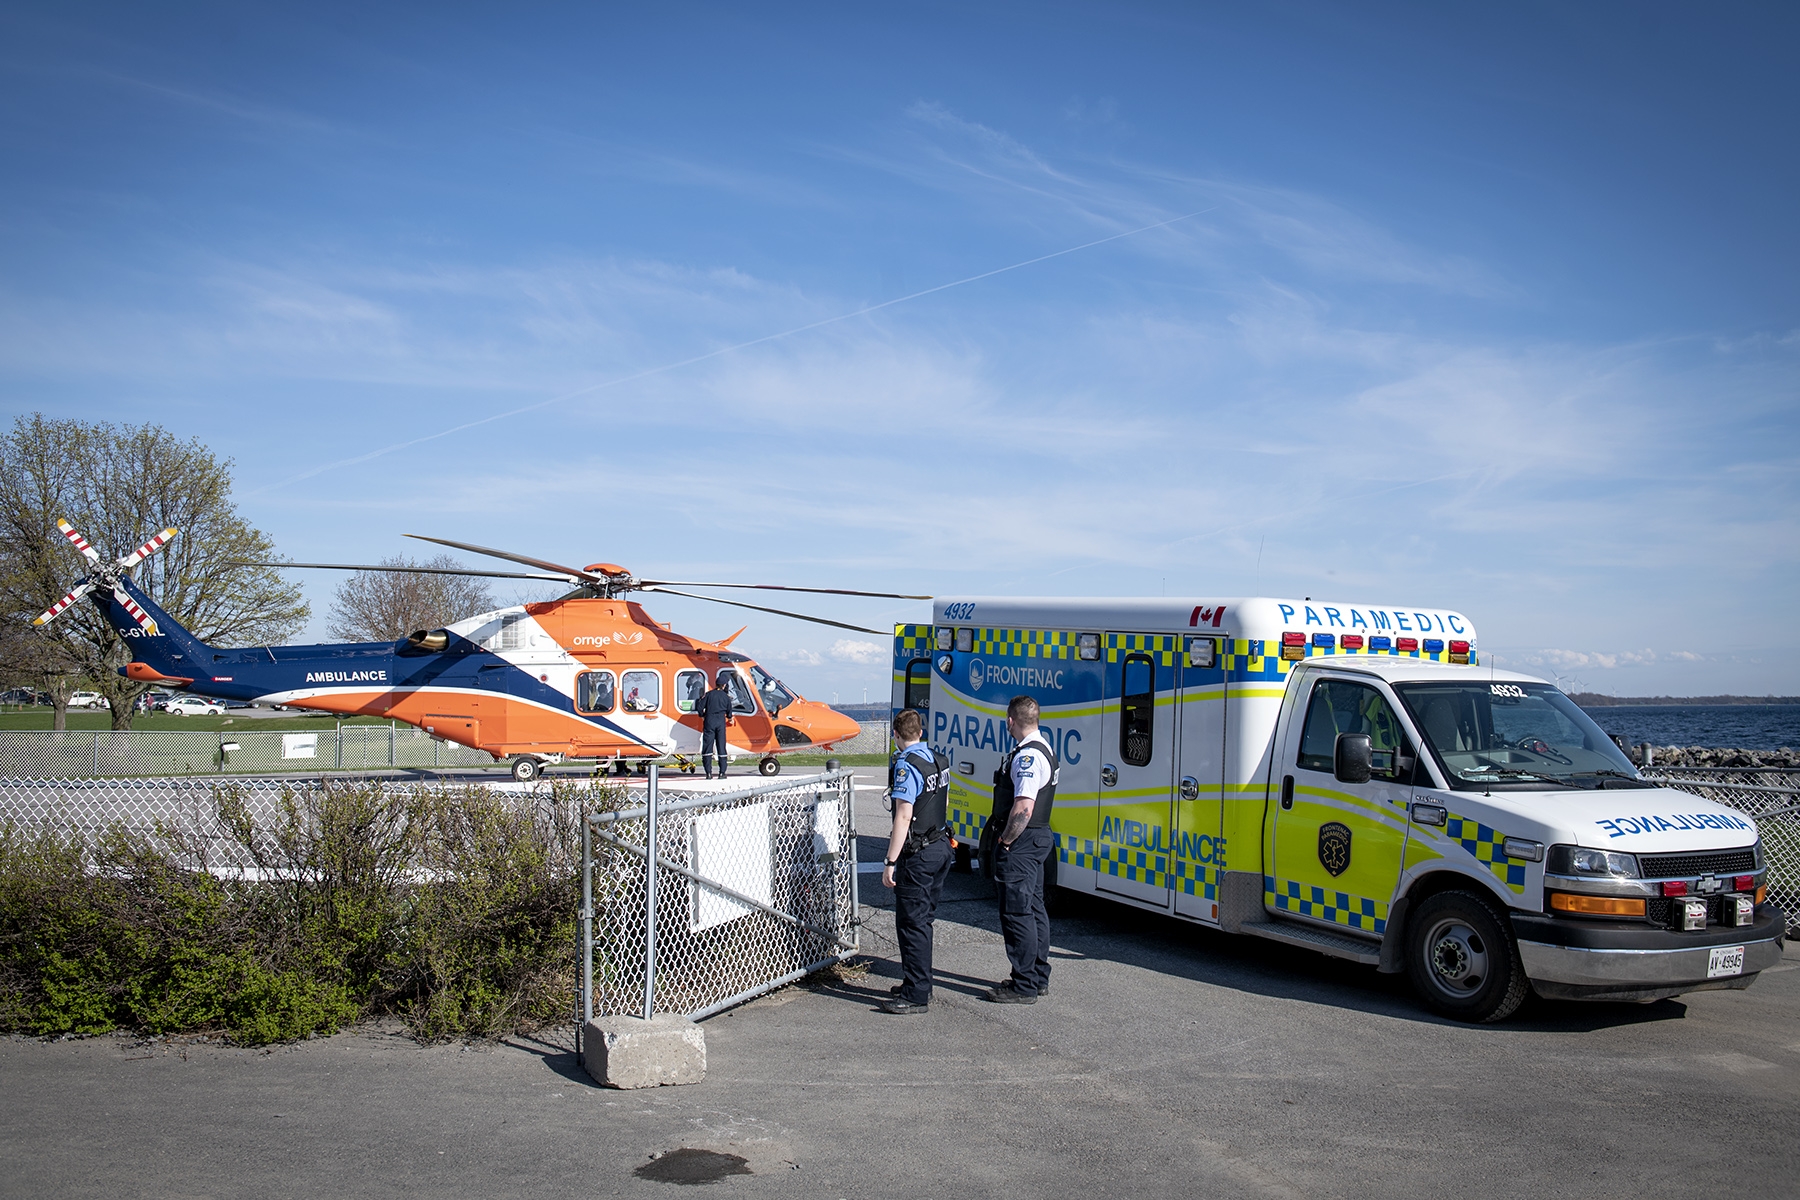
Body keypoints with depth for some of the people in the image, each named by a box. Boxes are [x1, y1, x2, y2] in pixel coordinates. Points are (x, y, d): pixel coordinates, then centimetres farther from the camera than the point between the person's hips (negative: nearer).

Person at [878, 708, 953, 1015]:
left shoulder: (906, 765, -18)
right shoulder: (938, 760, 9)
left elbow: (904, 816, -22)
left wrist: (891, 862, -21)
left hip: (917, 854, -9)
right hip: (941, 847, 9)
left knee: (911, 924, -4)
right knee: (922, 920, 18)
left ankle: (916, 996, -3)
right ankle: (919, 983, 27)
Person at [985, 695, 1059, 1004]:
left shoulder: (1027, 756, -21)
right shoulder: (1043, 747, 13)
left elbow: (1023, 807, -29)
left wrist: (1005, 840, -17)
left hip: (1021, 841, -11)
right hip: (1039, 838, 11)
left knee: (1017, 912, -5)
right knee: (1034, 908, 16)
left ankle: (1023, 987, -1)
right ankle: (1039, 977, 25)